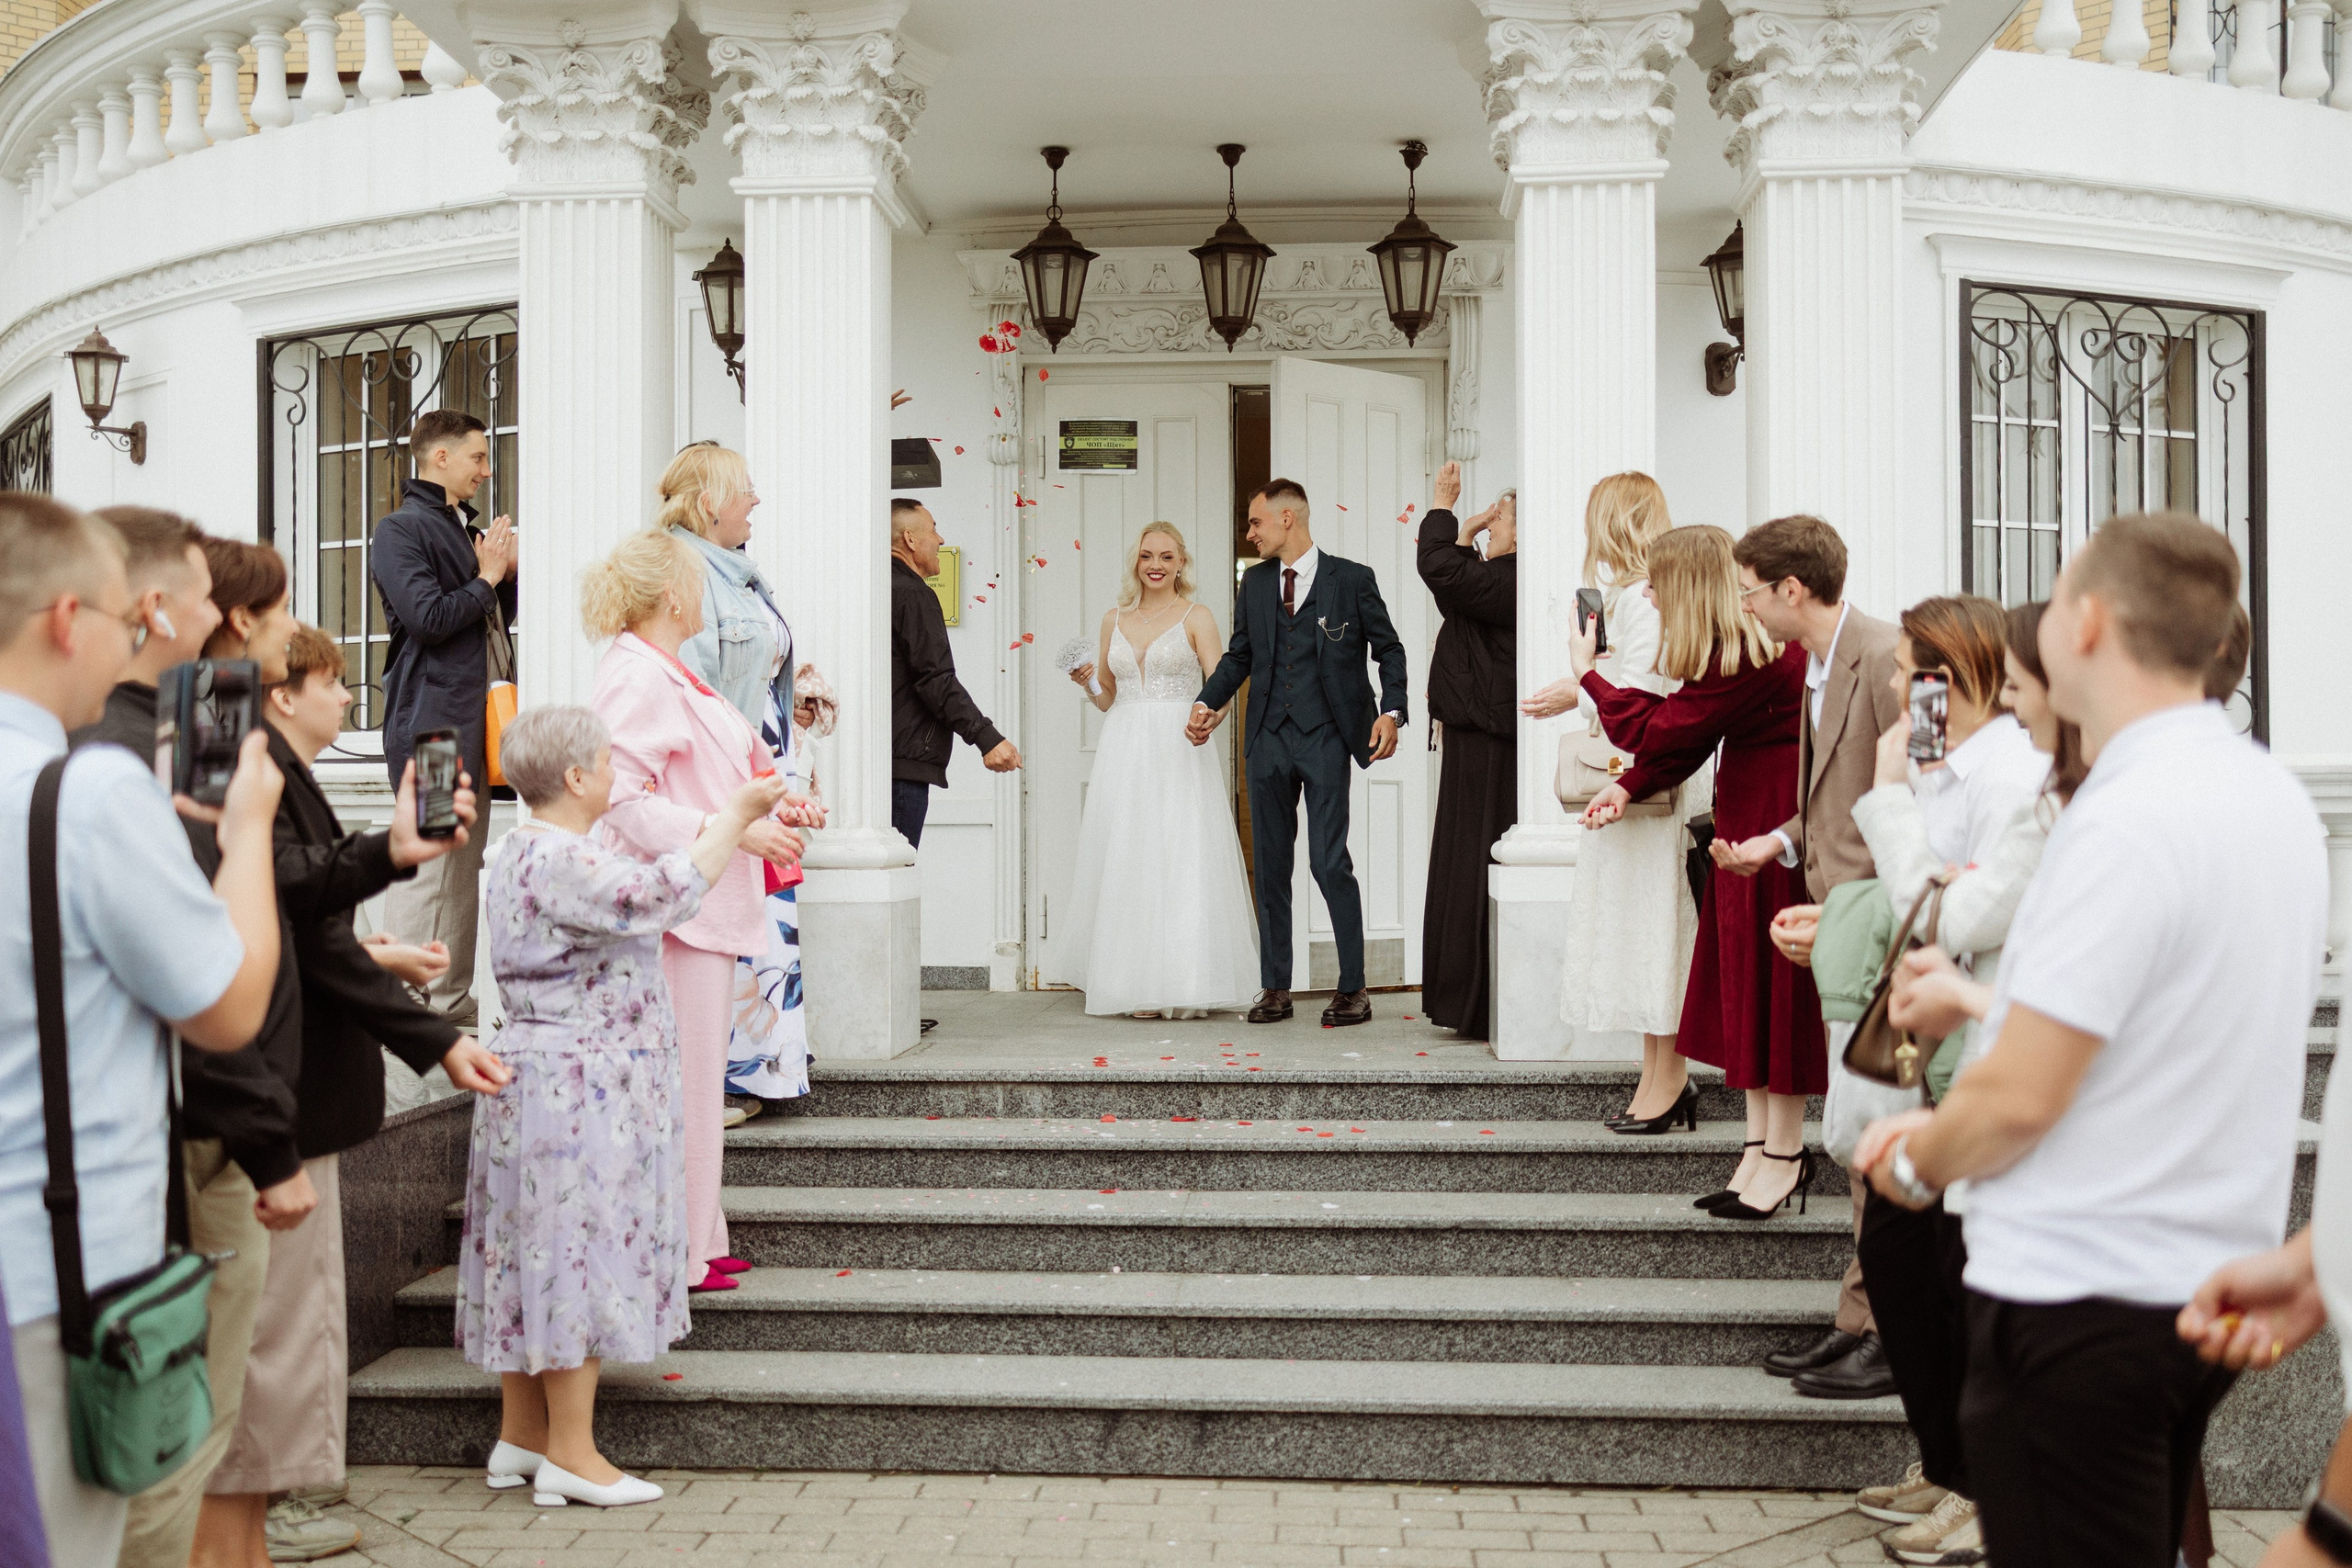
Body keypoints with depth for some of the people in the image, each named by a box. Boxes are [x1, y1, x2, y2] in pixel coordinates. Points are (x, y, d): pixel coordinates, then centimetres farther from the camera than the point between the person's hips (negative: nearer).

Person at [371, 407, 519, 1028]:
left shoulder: (464, 529, 21)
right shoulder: (401, 529, -7)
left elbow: (494, 622, 26)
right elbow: (428, 616, -19)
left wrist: (509, 572, 9)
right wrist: (487, 578, -6)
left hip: (470, 719, 9)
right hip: (428, 721, -9)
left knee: (464, 864, 11)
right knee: (425, 866, -10)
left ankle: (452, 996, 18)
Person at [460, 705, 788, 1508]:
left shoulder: (531, 849, 14)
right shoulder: (557, 859, -19)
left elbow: (639, 890, 21)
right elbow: (662, 895, -26)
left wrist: (727, 824, 19)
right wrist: (736, 815, -16)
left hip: (550, 1083, 11)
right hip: (577, 1089, -11)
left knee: (541, 1256, 14)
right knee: (580, 1250, -4)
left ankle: (521, 1437, 23)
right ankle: (572, 1454, 3)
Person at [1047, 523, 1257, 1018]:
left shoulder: (1196, 617, 3)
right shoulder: (1114, 619, 14)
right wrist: (1085, 681, -1)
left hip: (1177, 752, -4)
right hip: (1124, 752, 4)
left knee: (1183, 860, -8)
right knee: (1127, 863, 2)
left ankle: (1187, 985, -3)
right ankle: (1141, 987, 9)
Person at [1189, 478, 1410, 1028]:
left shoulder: (1352, 579, 0)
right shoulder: (1254, 582, 12)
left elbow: (1388, 649, 5)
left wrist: (1392, 712, -9)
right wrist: (1207, 702, 3)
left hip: (1325, 737, -4)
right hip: (1268, 737, 5)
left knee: (1329, 861, -8)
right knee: (1270, 862, 7)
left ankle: (1352, 987, 4)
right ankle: (1275, 988, 15)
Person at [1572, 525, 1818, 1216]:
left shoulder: (1751, 657, -23)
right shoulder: (1735, 647, 9)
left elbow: (1660, 729, -19)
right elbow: (1688, 739, 11)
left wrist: (1587, 674, -7)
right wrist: (1629, 788, -1)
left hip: (1776, 820, -10)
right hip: (1745, 817, 10)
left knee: (1773, 974, -3)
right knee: (1743, 977, 10)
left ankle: (1784, 1152, 8)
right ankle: (1760, 1144, 16)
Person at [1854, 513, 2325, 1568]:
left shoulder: (2124, 825, -22)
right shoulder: (2279, 800, 7)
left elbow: (2022, 1097, -22)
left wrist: (1918, 1160, -3)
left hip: (2082, 1295, -9)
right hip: (2214, 1280, 9)